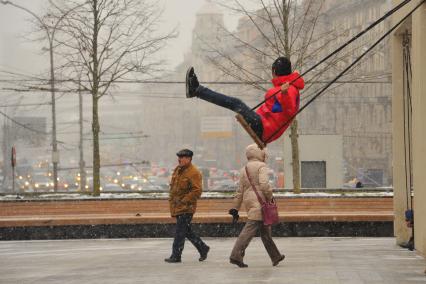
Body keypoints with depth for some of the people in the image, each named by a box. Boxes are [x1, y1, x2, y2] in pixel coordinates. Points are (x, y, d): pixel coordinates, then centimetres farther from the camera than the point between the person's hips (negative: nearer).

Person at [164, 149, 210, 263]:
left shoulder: (194, 173, -14)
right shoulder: (177, 170, 13)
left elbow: (197, 191, -19)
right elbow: (173, 185, 25)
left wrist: (183, 200, -20)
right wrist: (172, 199, 14)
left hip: (186, 207, -9)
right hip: (177, 206, 9)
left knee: (180, 232, -8)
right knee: (186, 231, 14)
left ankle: (176, 256, -4)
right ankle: (203, 248, 26)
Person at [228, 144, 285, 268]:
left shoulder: (244, 169, 18)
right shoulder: (261, 166, -4)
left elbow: (240, 191, 17)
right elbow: (264, 184, -19)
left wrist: (235, 208, 15)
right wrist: (270, 197, -7)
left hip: (248, 201, 9)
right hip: (259, 201, -8)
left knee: (265, 230, 15)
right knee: (250, 229, -13)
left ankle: (275, 257, 23)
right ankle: (236, 256, -21)